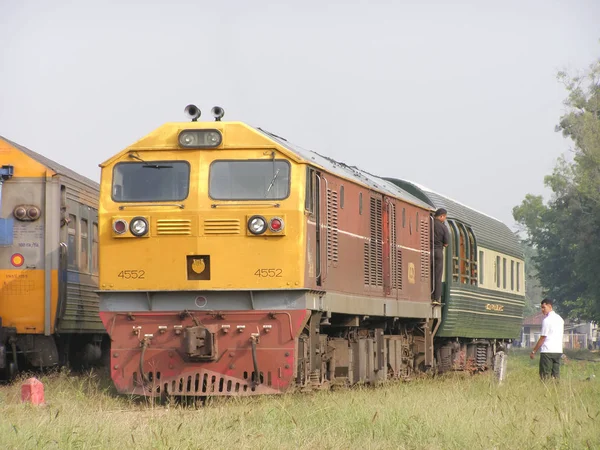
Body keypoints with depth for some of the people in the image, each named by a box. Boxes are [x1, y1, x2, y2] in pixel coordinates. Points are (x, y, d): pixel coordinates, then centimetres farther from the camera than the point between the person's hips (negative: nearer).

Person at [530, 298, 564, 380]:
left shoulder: (547, 320, -10)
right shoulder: (560, 319, 14)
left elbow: (543, 338, -11)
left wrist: (533, 351, -5)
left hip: (547, 351, -7)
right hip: (558, 351, 7)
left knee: (545, 375, -6)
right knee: (556, 375, 7)